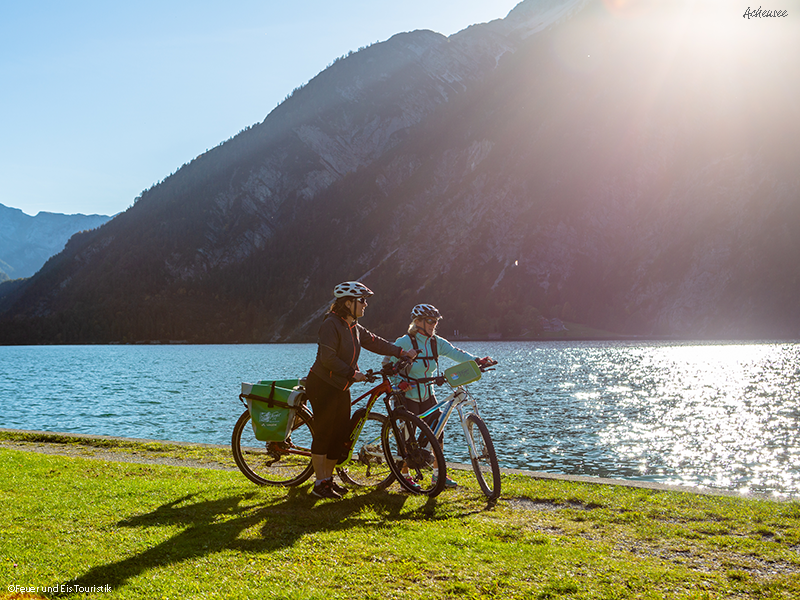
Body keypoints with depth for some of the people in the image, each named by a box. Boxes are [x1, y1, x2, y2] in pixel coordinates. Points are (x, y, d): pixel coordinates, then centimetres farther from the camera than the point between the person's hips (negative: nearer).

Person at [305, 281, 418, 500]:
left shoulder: (354, 327, 11)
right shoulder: (331, 324, -17)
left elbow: (373, 342, 14)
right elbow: (328, 358, -23)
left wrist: (401, 352, 7)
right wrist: (352, 373, -20)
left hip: (341, 387, 9)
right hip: (323, 386, -9)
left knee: (341, 435, 9)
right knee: (323, 434, -4)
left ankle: (328, 478, 20)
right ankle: (320, 484, 4)